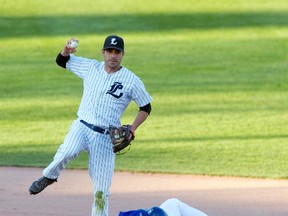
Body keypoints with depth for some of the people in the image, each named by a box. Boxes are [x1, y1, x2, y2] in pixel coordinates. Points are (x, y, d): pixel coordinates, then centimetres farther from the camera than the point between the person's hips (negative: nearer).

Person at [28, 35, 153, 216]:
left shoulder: (132, 81, -4)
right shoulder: (91, 67, 5)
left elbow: (146, 107, 5)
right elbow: (61, 61, 15)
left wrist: (132, 129, -9)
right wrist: (67, 51, -9)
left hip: (105, 137, -1)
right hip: (81, 127, 1)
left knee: (101, 186, -3)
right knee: (67, 152, -30)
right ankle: (49, 177, -3)